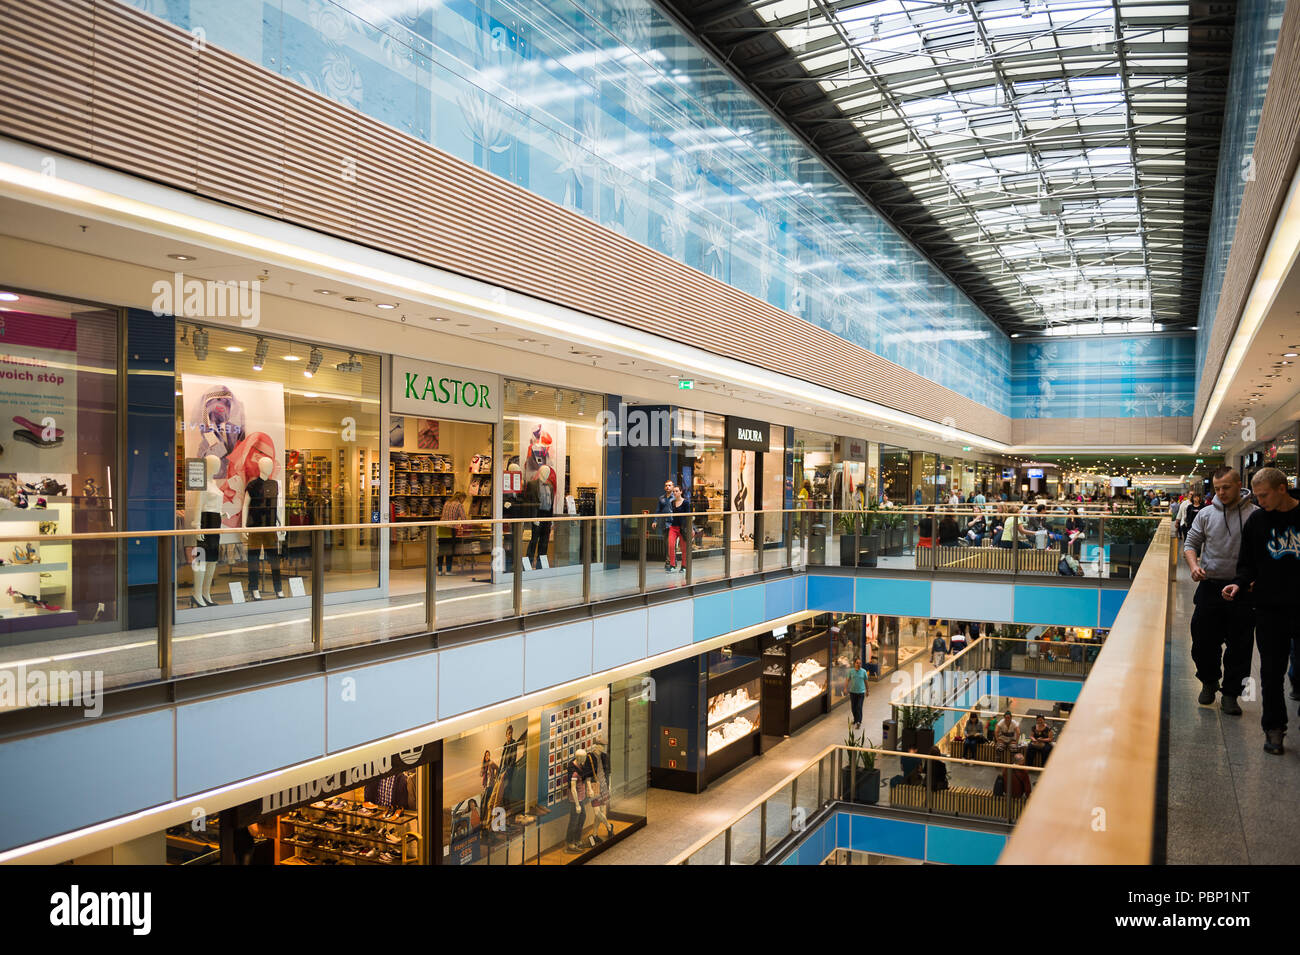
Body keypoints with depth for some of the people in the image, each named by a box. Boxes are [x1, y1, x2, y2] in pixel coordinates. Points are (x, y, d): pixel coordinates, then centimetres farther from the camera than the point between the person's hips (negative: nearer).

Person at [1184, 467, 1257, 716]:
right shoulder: (1206, 514, 5)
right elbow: (1190, 544, 10)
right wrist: (1194, 565, -8)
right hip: (1210, 587, 2)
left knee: (1239, 647, 5)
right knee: (1203, 642, 7)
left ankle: (1230, 694, 19)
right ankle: (1209, 683, 31)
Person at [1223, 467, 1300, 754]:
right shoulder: (1256, 521, 4)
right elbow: (1248, 563, 10)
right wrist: (1240, 583, -9)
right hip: (1270, 607, 2)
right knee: (1271, 670, 6)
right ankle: (1274, 728, 17)